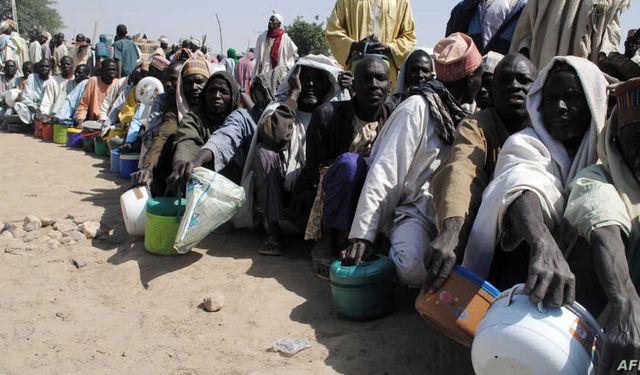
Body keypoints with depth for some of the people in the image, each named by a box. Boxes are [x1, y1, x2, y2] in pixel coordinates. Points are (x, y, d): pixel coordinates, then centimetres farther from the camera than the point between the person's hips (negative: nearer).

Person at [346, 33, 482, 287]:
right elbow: (384, 172, -15)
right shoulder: (418, 108, -7)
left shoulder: (460, 115, 17)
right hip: (414, 210, -7)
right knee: (415, 265, -33)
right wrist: (363, 234, -20)